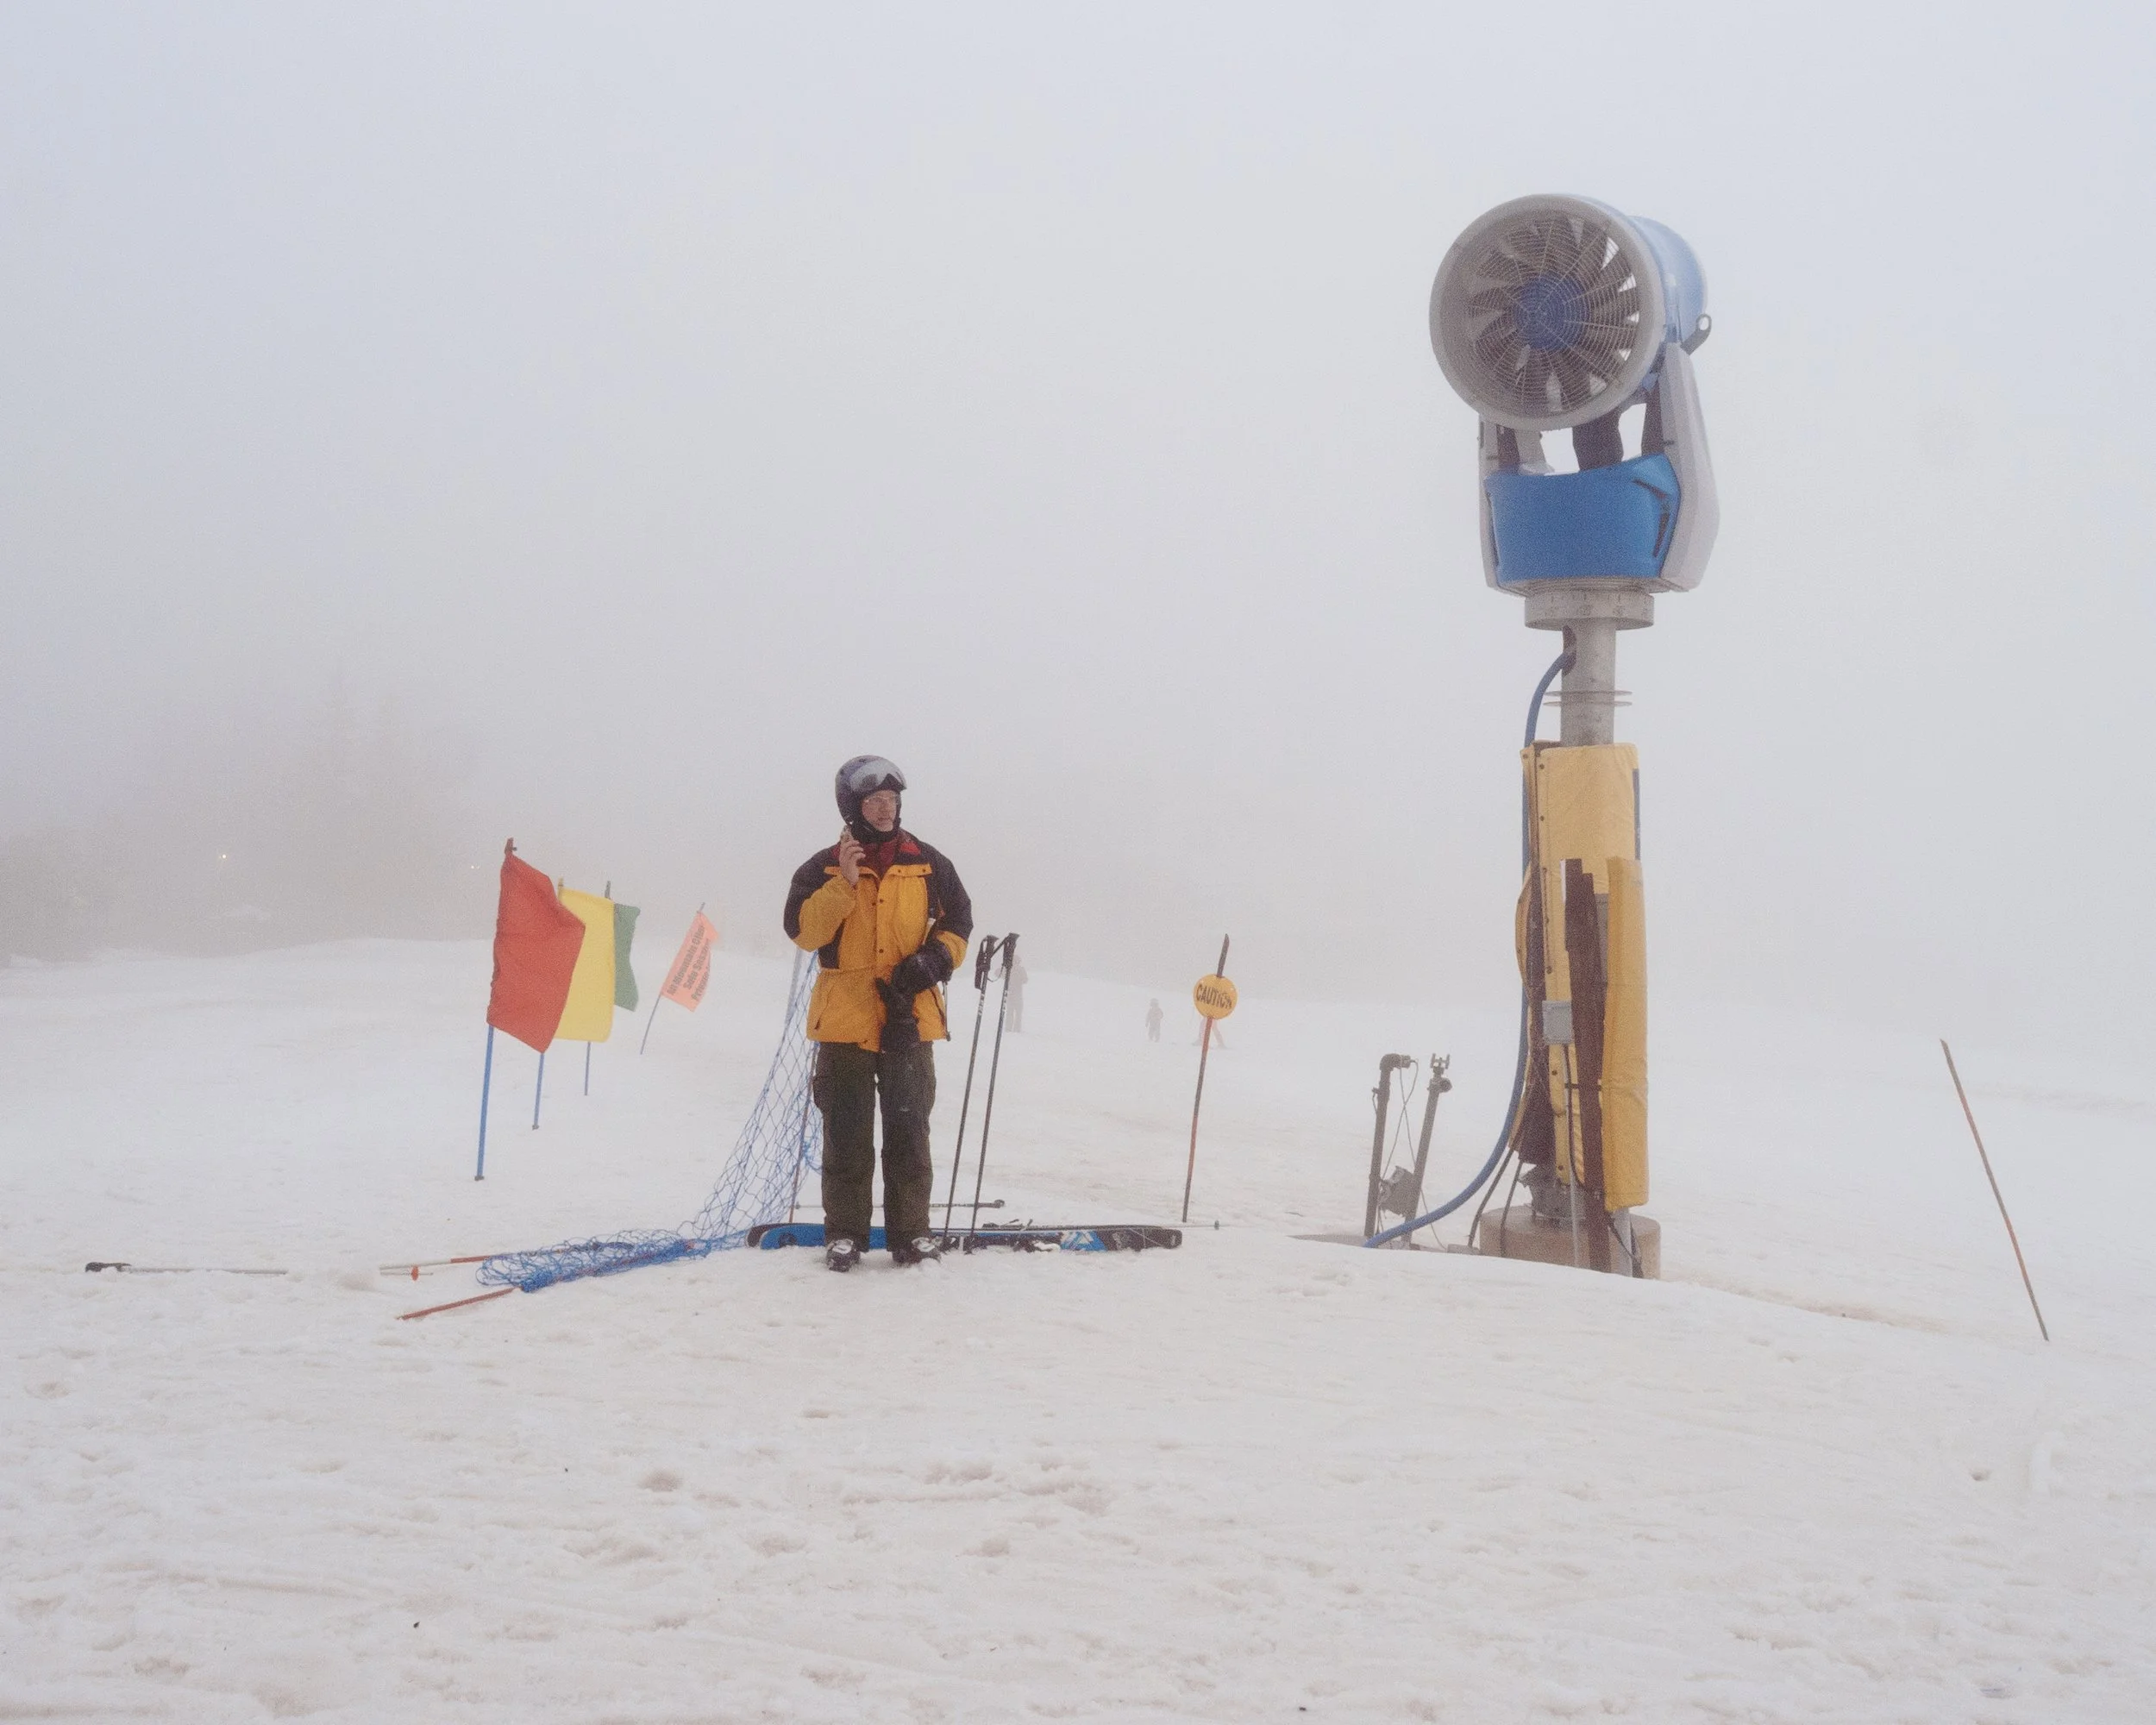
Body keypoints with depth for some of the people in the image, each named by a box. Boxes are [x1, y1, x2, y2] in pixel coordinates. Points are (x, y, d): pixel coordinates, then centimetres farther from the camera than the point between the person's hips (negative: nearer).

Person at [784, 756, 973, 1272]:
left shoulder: (927, 863, 7)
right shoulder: (823, 868, 2)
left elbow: (959, 920, 14)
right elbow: (803, 930, -9)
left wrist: (936, 958, -4)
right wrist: (843, 882, -18)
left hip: (909, 1019, 1)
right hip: (845, 1019, -1)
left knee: (908, 1130, 5)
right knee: (847, 1133, 2)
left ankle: (911, 1231, 11)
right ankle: (844, 1233, 10)